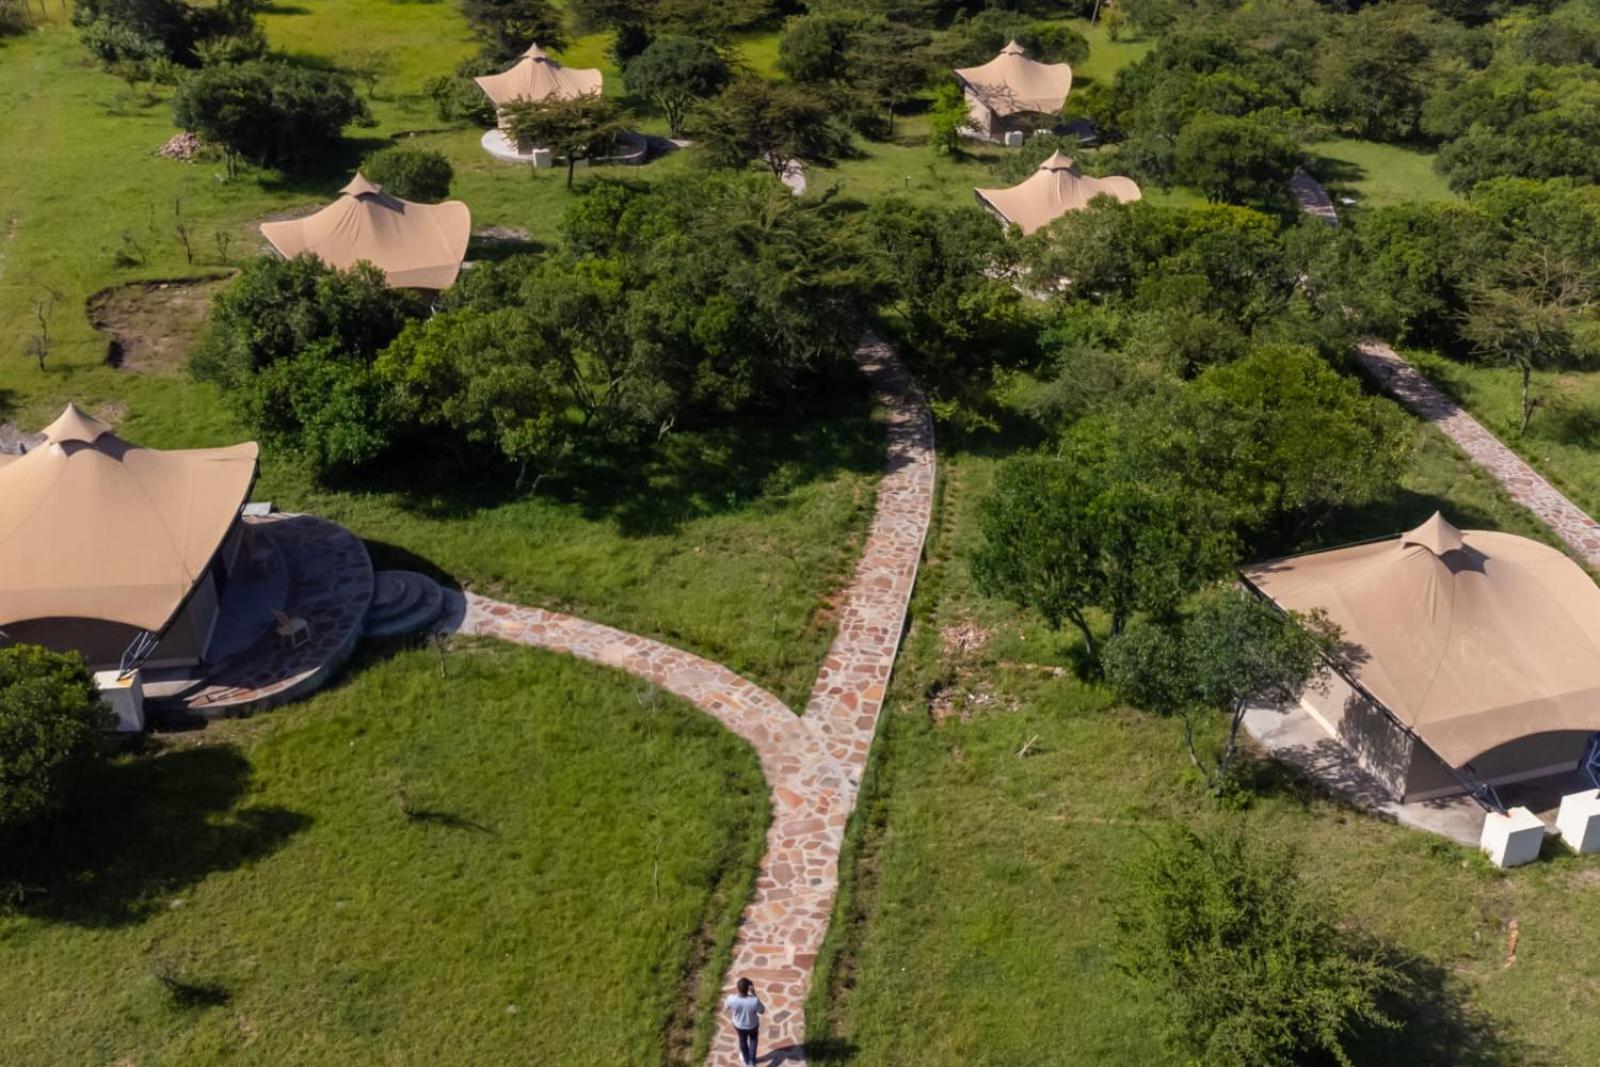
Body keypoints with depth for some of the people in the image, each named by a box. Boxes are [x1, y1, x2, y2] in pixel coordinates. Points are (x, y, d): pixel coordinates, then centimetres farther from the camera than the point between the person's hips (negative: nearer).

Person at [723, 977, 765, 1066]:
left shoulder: (731, 999, -36)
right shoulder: (754, 1000, -41)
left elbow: (725, 1009, -12)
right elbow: (762, 1011, -18)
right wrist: (754, 994, -24)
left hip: (739, 1025, 2)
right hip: (752, 1025, -2)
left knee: (743, 1041, 33)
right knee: (753, 1040, 33)